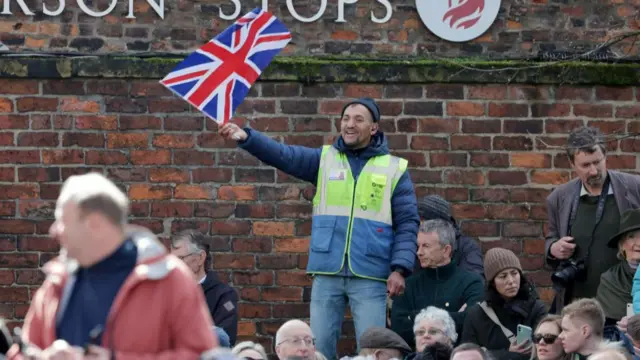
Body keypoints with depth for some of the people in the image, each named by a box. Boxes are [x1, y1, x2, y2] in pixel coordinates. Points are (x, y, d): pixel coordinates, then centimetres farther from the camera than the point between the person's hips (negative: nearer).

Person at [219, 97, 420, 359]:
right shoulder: (324, 159, 10)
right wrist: (245, 137, -21)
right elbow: (282, 155, -4)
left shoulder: (395, 168, 5)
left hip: (370, 277, -2)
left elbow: (407, 223, 3)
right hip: (327, 273, 2)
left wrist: (400, 269, -9)